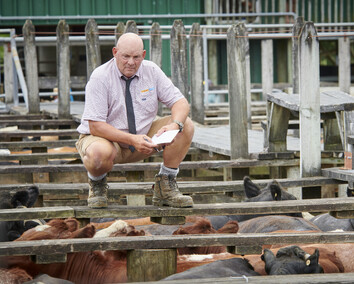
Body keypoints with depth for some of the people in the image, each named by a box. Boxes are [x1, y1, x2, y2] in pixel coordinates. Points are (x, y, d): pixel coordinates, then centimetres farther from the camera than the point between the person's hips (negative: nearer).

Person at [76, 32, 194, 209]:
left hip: (144, 136, 5)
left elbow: (180, 102, -4)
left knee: (186, 126, -14)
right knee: (99, 154, -41)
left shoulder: (152, 71, -5)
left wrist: (174, 125, -28)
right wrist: (132, 140, -35)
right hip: (108, 139, -5)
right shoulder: (100, 77, -18)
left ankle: (165, 187, -5)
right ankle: (97, 185, -3)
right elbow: (95, 126, -23)